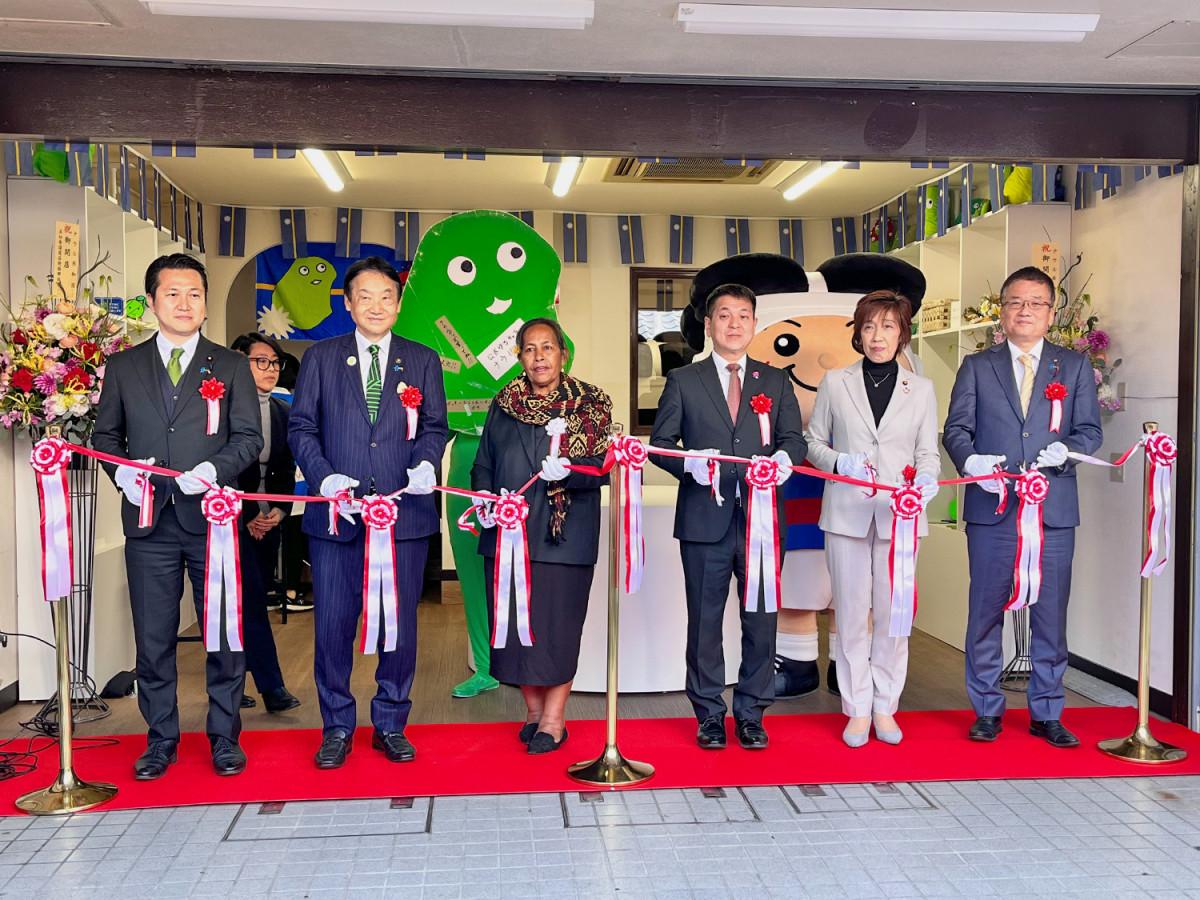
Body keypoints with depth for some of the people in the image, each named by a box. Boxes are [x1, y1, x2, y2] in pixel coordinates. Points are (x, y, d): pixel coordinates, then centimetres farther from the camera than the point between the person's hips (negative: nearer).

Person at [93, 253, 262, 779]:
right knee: (153, 637, 7)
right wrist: (122, 471, -6)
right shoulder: (123, 367, 10)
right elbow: (105, 434, 14)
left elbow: (249, 438, 1)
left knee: (225, 635, 5)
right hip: (149, 520, 1)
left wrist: (214, 469, -15)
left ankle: (224, 736, 19)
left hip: (213, 518, -1)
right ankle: (161, 739, 22)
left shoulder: (230, 366, 6)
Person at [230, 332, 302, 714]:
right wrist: (247, 517, -9)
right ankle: (272, 688, -7)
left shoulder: (282, 411, 11)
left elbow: (286, 470, 12)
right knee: (251, 600, -9)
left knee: (253, 602, 8)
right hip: (234, 520, -6)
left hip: (268, 519, 6)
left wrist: (279, 510, -4)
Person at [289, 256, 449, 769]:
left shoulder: (423, 361, 11)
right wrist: (323, 476, -10)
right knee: (332, 624, 3)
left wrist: (426, 463, -13)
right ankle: (337, 728, 20)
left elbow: (435, 427, 8)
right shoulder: (320, 358, 9)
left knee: (400, 624, 6)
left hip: (404, 511, 1)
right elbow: (301, 427, 6)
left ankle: (390, 724, 23)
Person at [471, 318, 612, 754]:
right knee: (515, 623, 7)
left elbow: (603, 468, -5)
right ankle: (533, 709, 25)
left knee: (558, 624, 0)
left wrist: (567, 471, -24)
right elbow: (483, 464, 13)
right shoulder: (504, 404, 10)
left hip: (564, 533, -3)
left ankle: (554, 718, 15)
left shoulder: (590, 404, 1)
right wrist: (485, 497, -6)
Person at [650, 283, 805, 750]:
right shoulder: (683, 380, 7)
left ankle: (751, 715, 20)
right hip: (705, 519, -1)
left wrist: (785, 457, -14)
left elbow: (794, 437, 9)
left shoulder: (776, 381, 13)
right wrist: (688, 463, -15)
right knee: (705, 622, 6)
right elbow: (660, 442, 5)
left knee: (762, 620, 6)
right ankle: (709, 715, 20)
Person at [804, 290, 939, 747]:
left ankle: (885, 707, 20)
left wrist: (926, 479, -14)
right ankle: (857, 709, 15)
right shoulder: (835, 383, 6)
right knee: (852, 614, 3)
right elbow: (813, 442, 9)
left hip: (899, 516, 1)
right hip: (847, 512, -1)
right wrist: (838, 462, -11)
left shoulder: (921, 389, 9)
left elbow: (928, 452, 8)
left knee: (892, 615, 5)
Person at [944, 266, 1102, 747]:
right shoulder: (976, 366, 10)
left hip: (1053, 509, 1)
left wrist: (1063, 450, -15)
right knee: (985, 612, 5)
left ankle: (1046, 713, 19)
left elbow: (1090, 430, 7)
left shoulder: (1075, 366, 12)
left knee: (1050, 615, 5)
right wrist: (970, 460, -17)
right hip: (991, 509, 0)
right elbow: (955, 428, 4)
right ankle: (987, 710, 18)